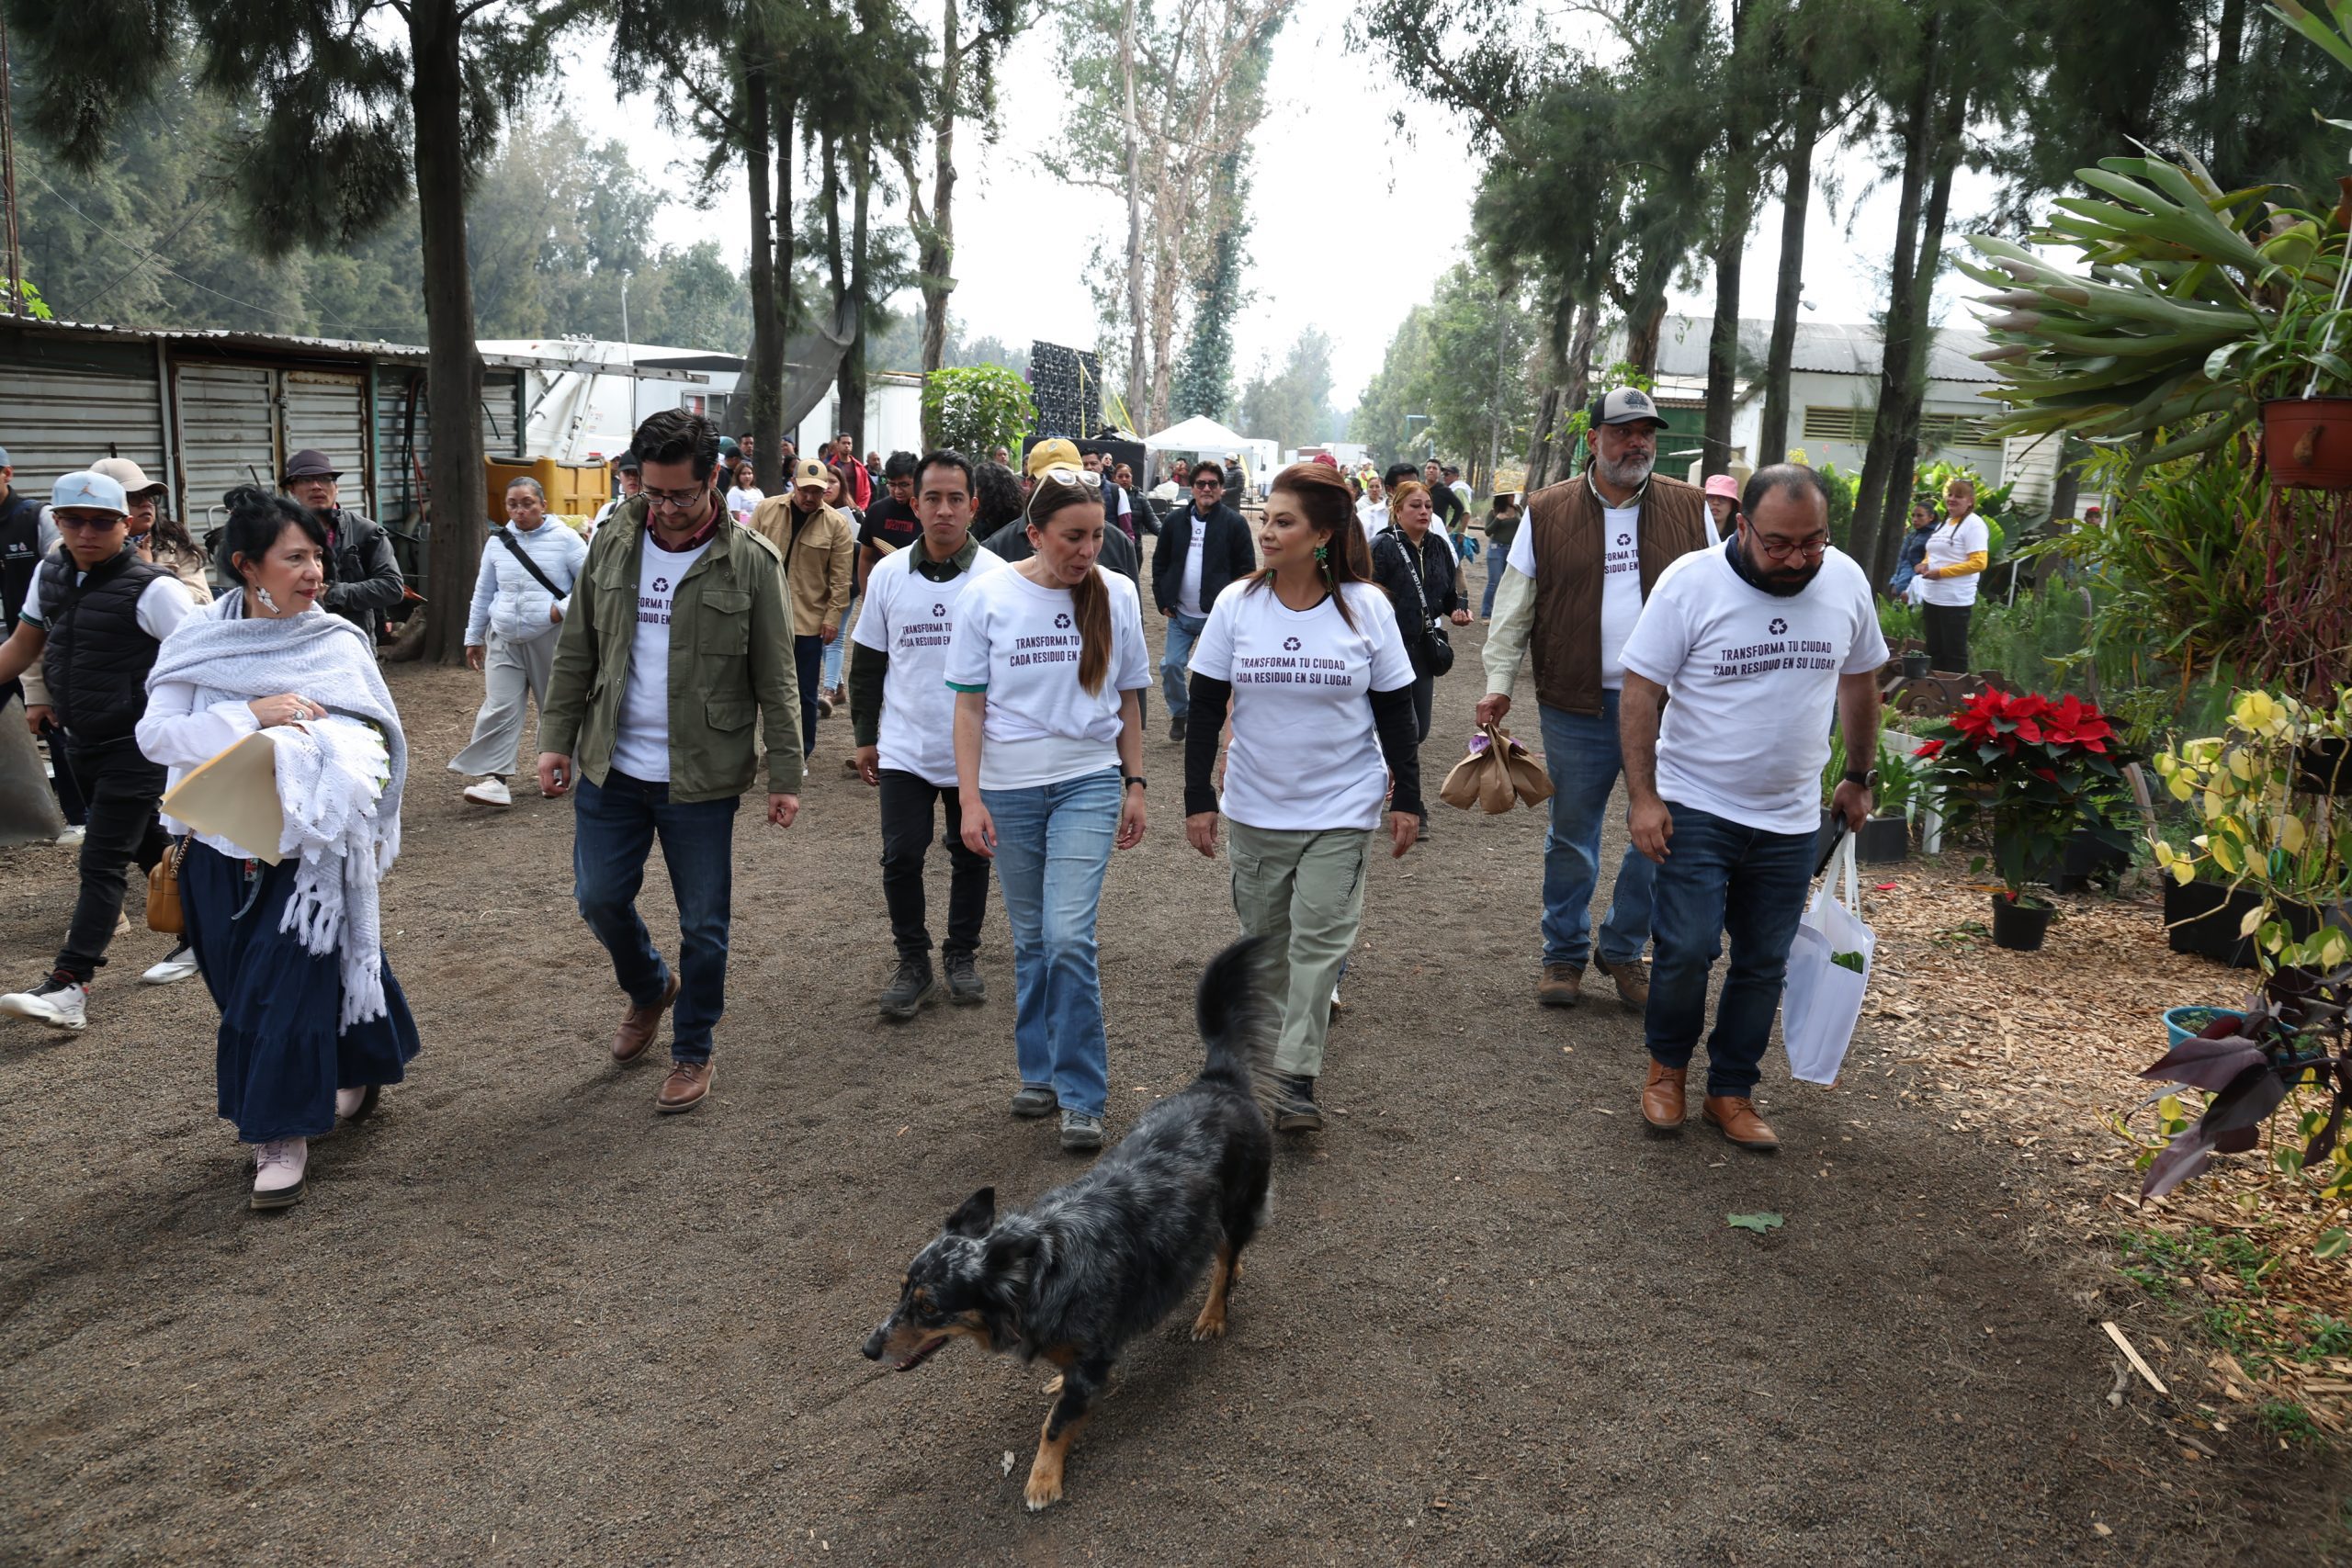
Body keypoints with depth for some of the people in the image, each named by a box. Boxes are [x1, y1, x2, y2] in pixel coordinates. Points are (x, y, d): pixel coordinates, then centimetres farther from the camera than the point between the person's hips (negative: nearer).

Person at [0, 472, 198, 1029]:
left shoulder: (152, 589, -17)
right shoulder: (51, 573, 5)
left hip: (135, 746, -7)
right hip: (83, 741, 7)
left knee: (101, 863, -8)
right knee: (150, 850, 18)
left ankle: (69, 986, -9)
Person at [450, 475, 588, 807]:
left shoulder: (564, 539, -4)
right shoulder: (497, 543, 8)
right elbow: (483, 594, 15)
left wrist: (563, 608, -14)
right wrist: (473, 638, 15)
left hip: (551, 639, -3)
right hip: (504, 640, 3)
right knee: (499, 709, -7)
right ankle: (492, 777, -9)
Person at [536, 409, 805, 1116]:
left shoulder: (751, 561, -8)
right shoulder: (613, 542, 2)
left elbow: (775, 680, -6)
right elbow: (576, 652, 8)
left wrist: (785, 775, -8)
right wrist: (557, 738, 3)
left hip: (702, 775, -3)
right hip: (612, 766, 4)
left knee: (703, 924, 6)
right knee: (599, 898, 11)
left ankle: (692, 1051, 25)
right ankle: (649, 989, 41)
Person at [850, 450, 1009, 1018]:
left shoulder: (996, 577, -5)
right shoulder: (888, 574, 2)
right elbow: (867, 663, 10)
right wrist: (864, 736, 9)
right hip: (904, 750, 1)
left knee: (971, 855, 11)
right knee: (901, 858, -1)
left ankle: (961, 955, 29)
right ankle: (913, 962, 17)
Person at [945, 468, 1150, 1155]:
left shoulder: (1116, 595, -1)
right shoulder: (987, 598, -4)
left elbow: (1128, 699, 8)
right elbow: (969, 705, -1)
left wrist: (1134, 786, 8)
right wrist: (970, 798, -6)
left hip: (1088, 782, -1)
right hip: (1009, 787, 1)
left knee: (1069, 936, -12)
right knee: (1030, 939, 11)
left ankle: (1081, 1097, 0)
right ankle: (1039, 1071, 29)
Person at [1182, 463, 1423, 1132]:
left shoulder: (1366, 607, -5)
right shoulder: (1236, 604, -3)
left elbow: (1394, 709, 2)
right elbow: (1206, 707, 0)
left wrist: (1407, 798, 0)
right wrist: (1198, 797, -3)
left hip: (1341, 808, -2)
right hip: (1255, 807, 2)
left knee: (1320, 938, -6)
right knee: (1266, 937, 13)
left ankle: (1295, 1077, -1)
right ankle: (1271, 1044, 32)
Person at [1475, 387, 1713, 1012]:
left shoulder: (1689, 507, 5)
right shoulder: (1547, 511, 2)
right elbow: (1515, 605, 5)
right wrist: (1499, 683, -1)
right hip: (1578, 705, -1)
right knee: (1572, 836, 9)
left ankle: (1624, 951, 24)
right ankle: (1565, 955, 24)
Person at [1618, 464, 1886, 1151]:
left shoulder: (1846, 581, -1)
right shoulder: (1691, 582, -14)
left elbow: (1859, 682, 14)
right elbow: (1640, 692, -12)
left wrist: (1858, 777, 18)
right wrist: (1643, 797, -16)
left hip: (1791, 818, 4)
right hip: (1696, 807, -4)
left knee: (1764, 964, 10)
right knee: (1687, 948, -9)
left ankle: (1731, 1093, 26)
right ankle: (1666, 1066, 19)